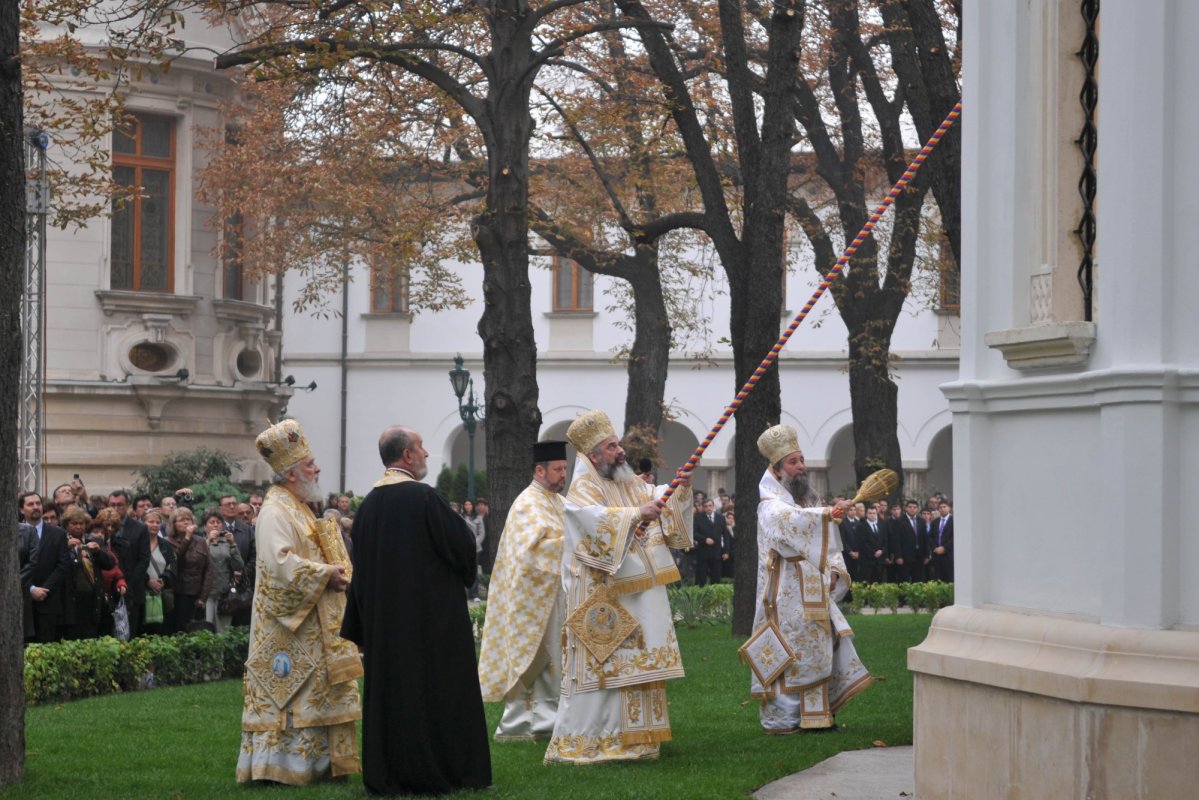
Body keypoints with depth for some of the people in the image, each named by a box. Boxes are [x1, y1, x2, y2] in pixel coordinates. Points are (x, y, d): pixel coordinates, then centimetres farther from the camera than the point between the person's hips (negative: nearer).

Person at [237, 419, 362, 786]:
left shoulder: (298, 509, 17)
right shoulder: (275, 511, -15)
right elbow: (280, 562, -27)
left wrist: (335, 573, 5)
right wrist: (325, 574, -19)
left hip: (314, 623, 10)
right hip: (289, 626, -10)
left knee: (316, 693, 10)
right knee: (289, 692, -8)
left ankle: (315, 762, 14)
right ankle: (277, 765, -6)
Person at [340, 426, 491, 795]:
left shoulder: (369, 504, 6)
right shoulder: (424, 498, -15)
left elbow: (361, 568, 10)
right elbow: (462, 543, -11)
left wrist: (359, 630, 16)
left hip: (382, 619, 6)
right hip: (431, 615, -6)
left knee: (388, 688, 9)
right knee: (434, 691, 1)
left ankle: (386, 773, 11)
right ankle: (434, 770, 3)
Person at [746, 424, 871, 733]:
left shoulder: (809, 504, 17)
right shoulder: (771, 507, -9)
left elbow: (829, 545, 20)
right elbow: (789, 521, -33)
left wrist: (834, 572, 1)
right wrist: (828, 513, -45)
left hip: (814, 597, 8)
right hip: (787, 598, -8)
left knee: (817, 655, 7)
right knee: (787, 657, -8)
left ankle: (815, 714, 14)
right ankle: (778, 718, -3)